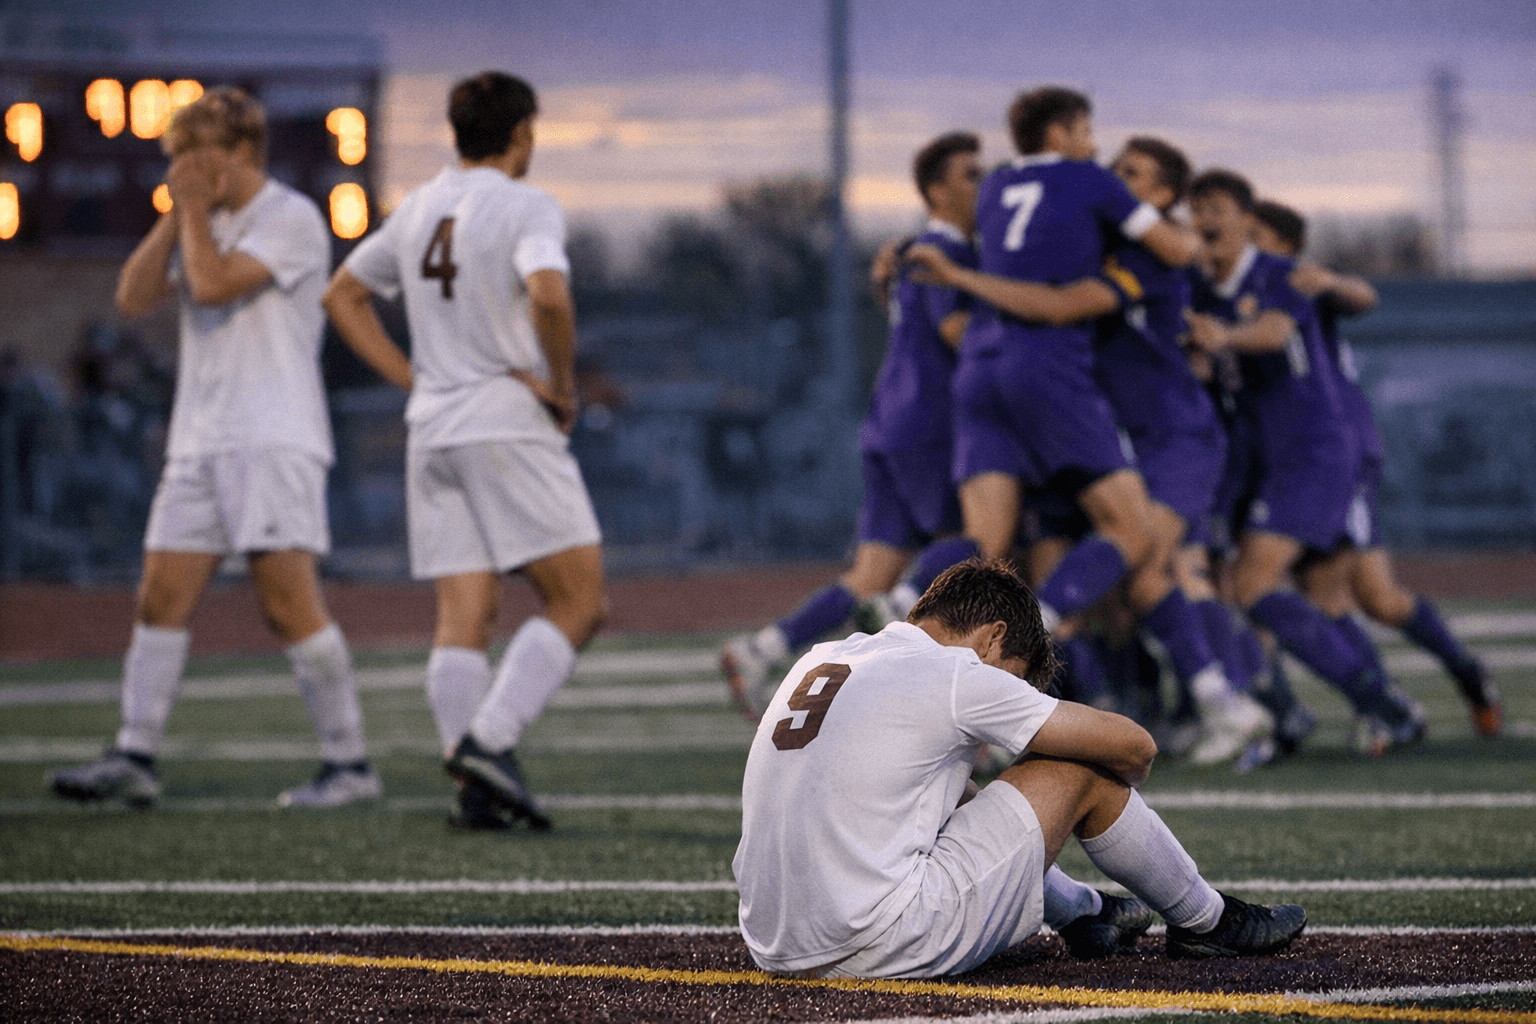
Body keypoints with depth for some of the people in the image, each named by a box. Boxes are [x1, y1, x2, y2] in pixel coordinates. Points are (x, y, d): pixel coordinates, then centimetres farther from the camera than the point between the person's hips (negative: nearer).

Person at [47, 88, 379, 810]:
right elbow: (134, 297, 11)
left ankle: (350, 763, -7)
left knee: (289, 602, -12)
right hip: (200, 443, 8)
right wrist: (175, 214, 5)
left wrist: (196, 209, -5)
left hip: (273, 439, -8)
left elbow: (212, 286, -18)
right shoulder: (207, 226, 20)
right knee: (161, 598, 3)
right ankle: (134, 760, 5)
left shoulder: (290, 219, -6)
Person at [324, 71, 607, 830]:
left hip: (433, 428, 7)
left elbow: (342, 295, 23)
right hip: (511, 425, -7)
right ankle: (488, 740, -17)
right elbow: (548, 294, -26)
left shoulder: (417, 211, 14)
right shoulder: (526, 209, -8)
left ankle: (476, 790, -3)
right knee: (580, 602, -2)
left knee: (462, 617, 4)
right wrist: (562, 385, -12)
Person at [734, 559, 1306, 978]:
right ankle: (1204, 921, 26)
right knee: (1079, 773, 5)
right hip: (883, 951, -8)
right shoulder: (956, 678, -6)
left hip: (776, 952, 8)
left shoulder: (819, 661, 15)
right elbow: (1133, 748, 3)